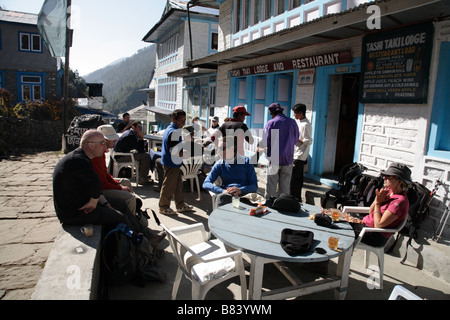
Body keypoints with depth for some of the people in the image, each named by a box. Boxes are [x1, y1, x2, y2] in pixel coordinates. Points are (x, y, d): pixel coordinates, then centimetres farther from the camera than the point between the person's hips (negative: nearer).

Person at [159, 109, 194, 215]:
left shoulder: (169, 128, 12)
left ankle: (180, 205, 29)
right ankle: (164, 207, 15)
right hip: (172, 164, -11)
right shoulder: (175, 132, -21)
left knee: (178, 184, 17)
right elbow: (176, 152, -25)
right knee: (169, 186, 2)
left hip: (174, 163, 11)